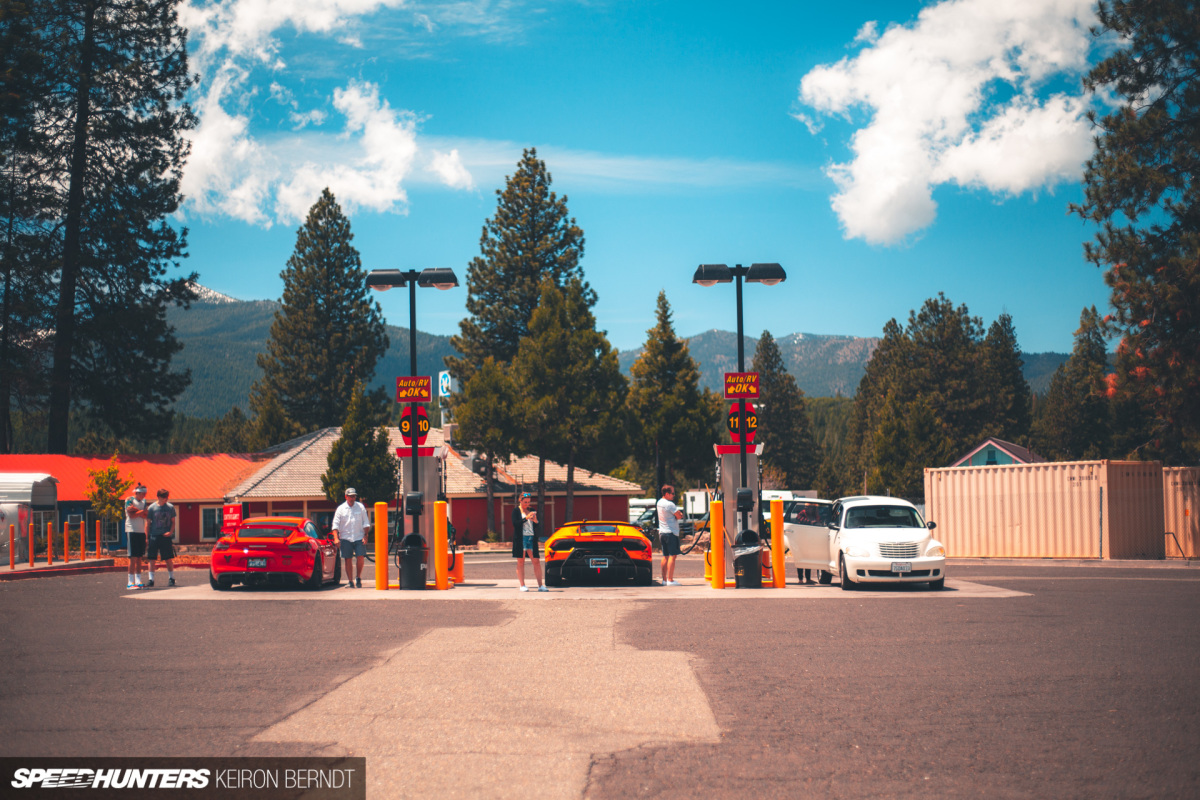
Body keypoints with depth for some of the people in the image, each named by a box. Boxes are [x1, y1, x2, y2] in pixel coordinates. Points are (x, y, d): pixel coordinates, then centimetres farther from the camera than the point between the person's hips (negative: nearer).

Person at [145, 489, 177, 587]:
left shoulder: (170, 507, 5)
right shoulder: (152, 508, -1)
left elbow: (173, 521, 12)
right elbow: (148, 523, 2)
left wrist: (171, 532, -5)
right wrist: (147, 537, -2)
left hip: (166, 536, 1)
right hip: (154, 536, -1)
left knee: (169, 558, 3)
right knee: (151, 559, -2)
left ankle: (171, 578, 13)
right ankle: (151, 579, 4)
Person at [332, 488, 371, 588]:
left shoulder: (361, 507, 7)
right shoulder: (341, 509, 5)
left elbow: (366, 523, 8)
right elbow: (336, 525, 1)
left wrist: (365, 536, -1)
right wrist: (336, 538, -10)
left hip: (359, 538, 0)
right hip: (345, 538, 0)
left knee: (360, 557, -10)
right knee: (348, 559, 1)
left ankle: (358, 578, 8)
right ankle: (350, 581, 7)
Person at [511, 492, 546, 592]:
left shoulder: (531, 511, 17)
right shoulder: (516, 511, 5)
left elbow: (536, 527, 17)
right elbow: (515, 523, -9)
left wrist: (535, 521, -5)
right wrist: (526, 518, -18)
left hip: (531, 538, 4)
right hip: (521, 538, -4)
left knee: (536, 562, -1)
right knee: (521, 562, -2)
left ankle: (540, 585, -1)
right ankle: (522, 585, 2)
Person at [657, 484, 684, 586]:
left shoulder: (659, 502, 12)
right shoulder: (670, 504, -17)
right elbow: (679, 516, -14)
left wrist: (679, 513, 1)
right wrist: (680, 514, 6)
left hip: (662, 532, 9)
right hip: (671, 532, -9)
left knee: (665, 556, 12)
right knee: (672, 556, -8)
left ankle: (664, 579, 13)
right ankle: (670, 580, -12)